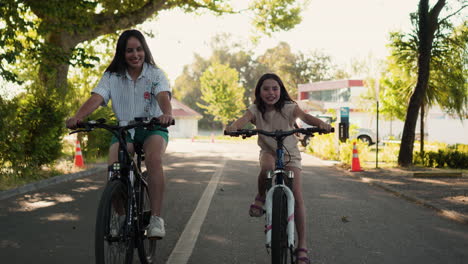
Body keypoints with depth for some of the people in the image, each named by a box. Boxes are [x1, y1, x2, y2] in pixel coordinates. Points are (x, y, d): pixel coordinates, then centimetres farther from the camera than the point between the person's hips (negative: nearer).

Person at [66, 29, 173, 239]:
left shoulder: (155, 74, -4)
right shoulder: (112, 76, 1)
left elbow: (163, 96, -23)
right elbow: (96, 99, -14)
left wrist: (167, 114, -47)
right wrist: (77, 117, -34)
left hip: (152, 128, -2)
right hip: (124, 129, 2)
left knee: (154, 159, -33)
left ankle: (156, 218, -29)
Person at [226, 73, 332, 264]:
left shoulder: (288, 108, -18)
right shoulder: (255, 110, -14)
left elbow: (304, 115, -36)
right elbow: (244, 119, -33)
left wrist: (320, 123, -58)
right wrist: (234, 126, -58)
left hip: (290, 153, 0)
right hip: (268, 151, 1)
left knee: (297, 197, -12)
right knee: (267, 167, -39)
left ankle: (302, 246, -4)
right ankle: (261, 196, -7)